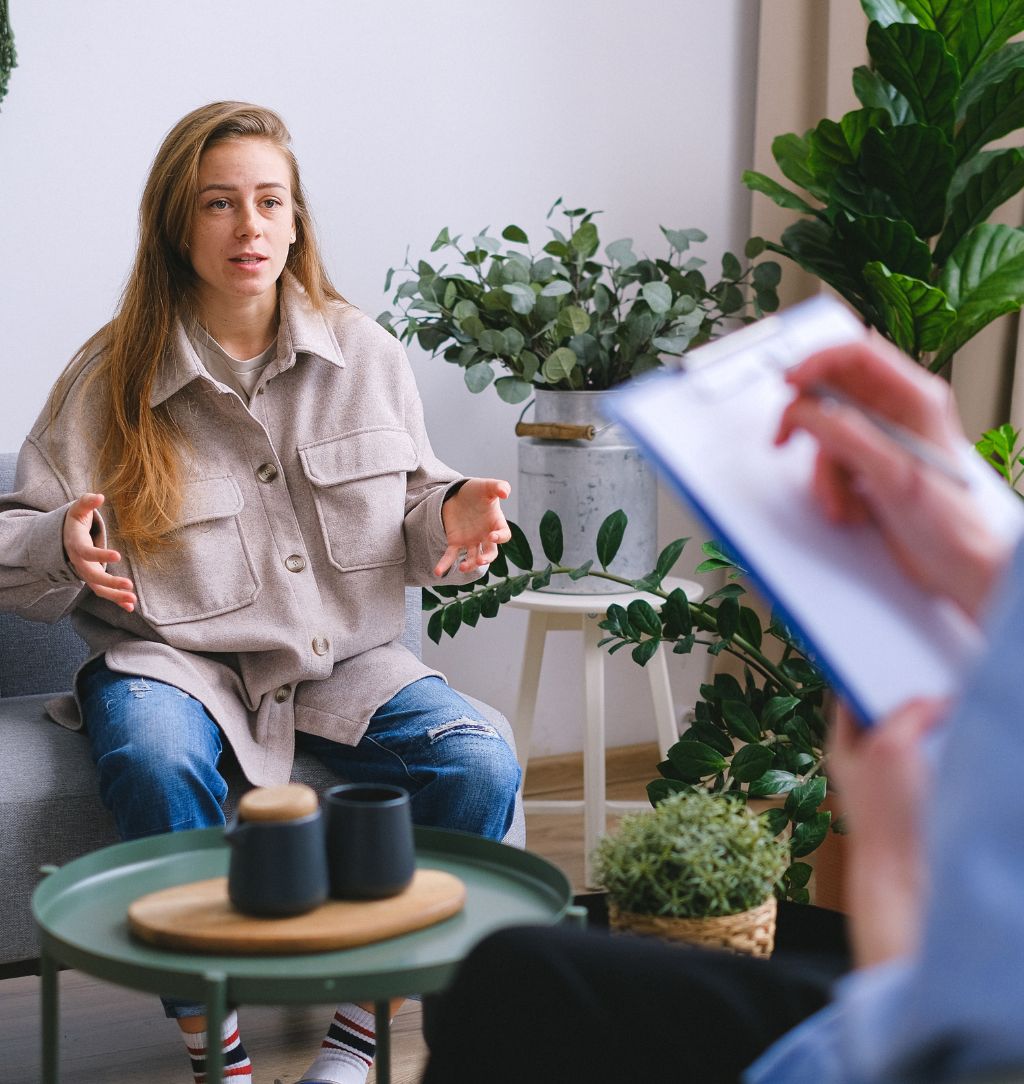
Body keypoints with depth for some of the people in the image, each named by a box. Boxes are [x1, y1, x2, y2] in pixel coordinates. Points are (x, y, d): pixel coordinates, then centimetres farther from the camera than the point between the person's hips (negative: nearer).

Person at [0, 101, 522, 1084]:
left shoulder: (365, 355, 6)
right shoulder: (109, 377, -1)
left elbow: (409, 511, 17)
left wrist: (450, 519, -7)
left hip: (343, 660, 3)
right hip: (175, 658, -2)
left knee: (481, 767, -23)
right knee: (155, 763, -37)